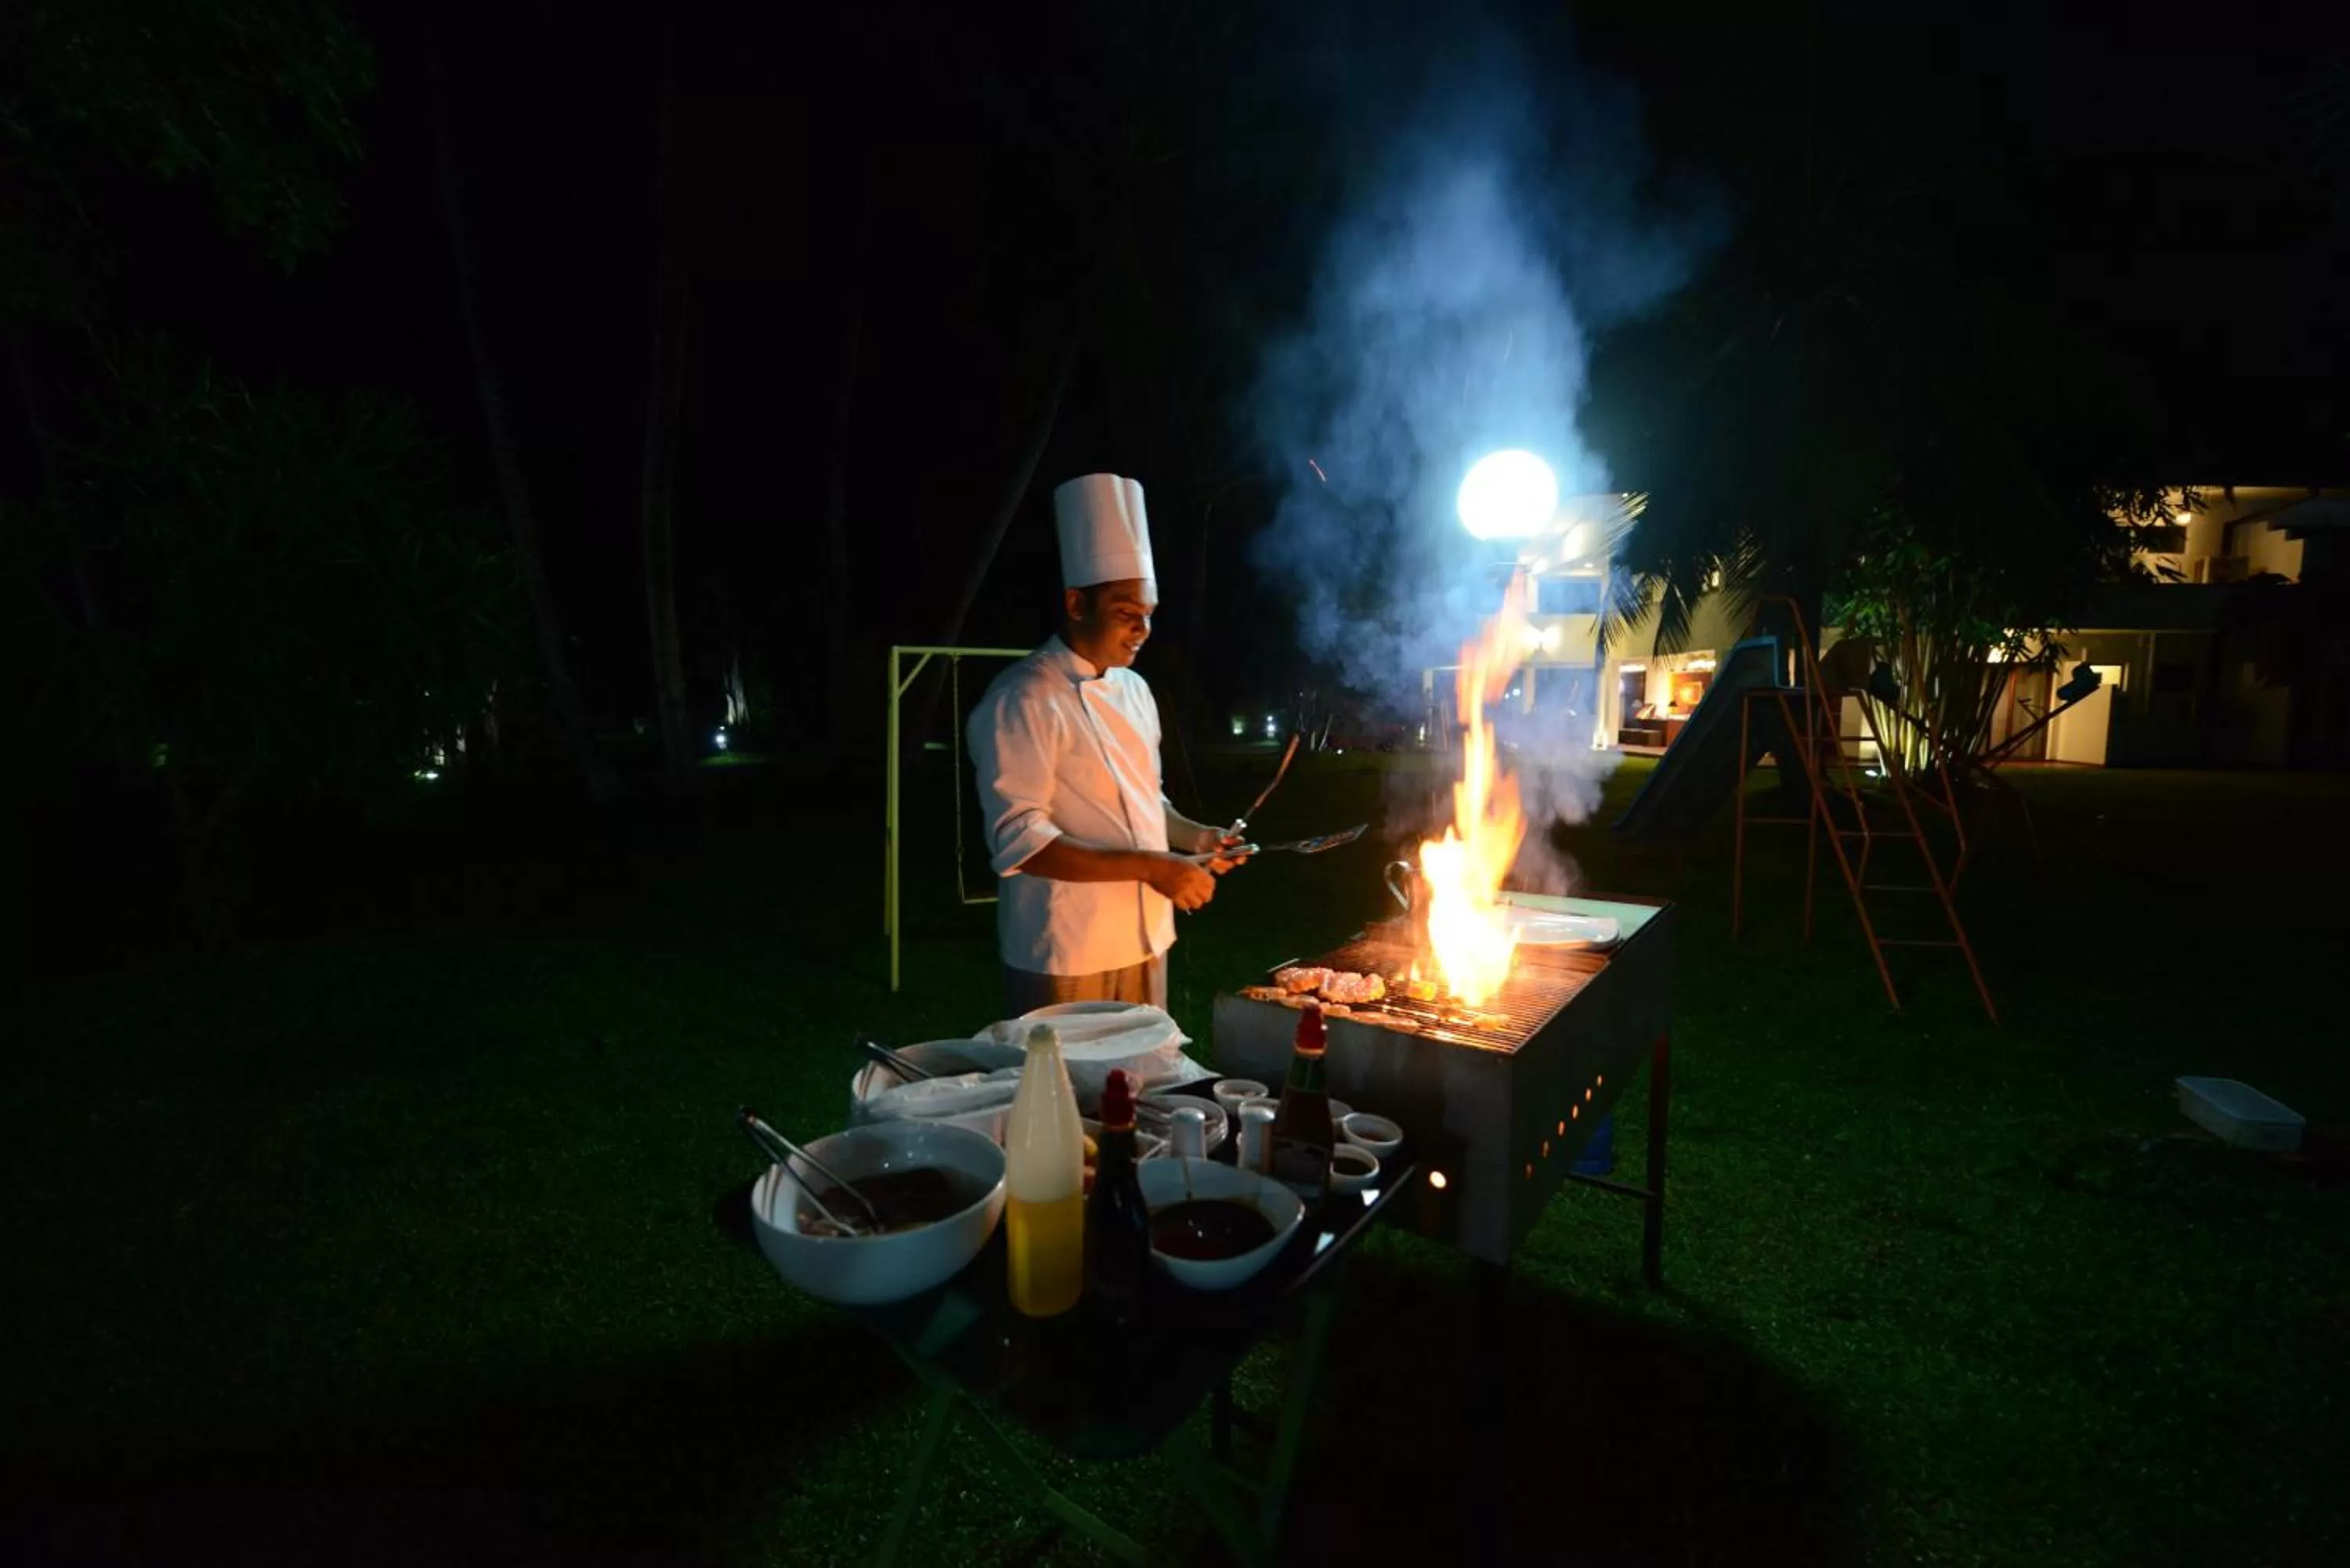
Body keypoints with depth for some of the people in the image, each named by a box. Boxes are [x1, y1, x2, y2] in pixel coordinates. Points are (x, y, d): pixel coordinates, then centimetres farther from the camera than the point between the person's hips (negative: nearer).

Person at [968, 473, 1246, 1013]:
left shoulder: (1134, 689, 10)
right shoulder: (1024, 699, -16)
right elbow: (1018, 839, -23)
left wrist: (1193, 837, 1)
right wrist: (1150, 866, -25)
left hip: (1145, 940, 8)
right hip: (1066, 954, -8)